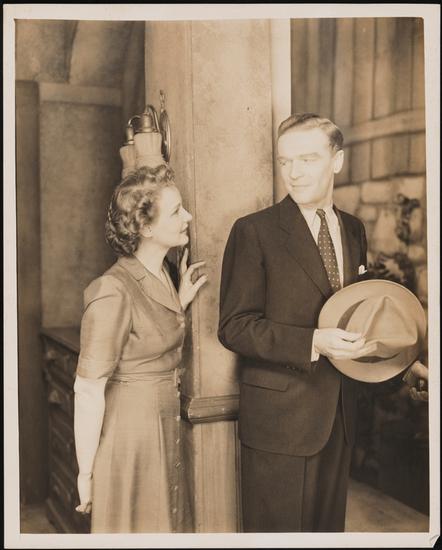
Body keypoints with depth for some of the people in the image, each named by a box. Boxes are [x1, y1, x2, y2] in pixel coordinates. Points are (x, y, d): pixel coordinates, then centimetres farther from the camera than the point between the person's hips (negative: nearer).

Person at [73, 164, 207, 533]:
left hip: (165, 430, 8)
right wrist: (86, 474, -15)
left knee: (165, 526, 21)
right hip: (130, 433, -8)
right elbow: (89, 390, -20)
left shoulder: (162, 274, 4)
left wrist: (180, 304, 1)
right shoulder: (115, 291, -23)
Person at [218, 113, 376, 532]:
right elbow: (233, 327, -14)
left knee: (330, 525, 19)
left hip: (339, 413, 6)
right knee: (277, 528, 8)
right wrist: (313, 343, -26)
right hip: (280, 415, -5)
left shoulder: (353, 229, 9)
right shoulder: (254, 231, -11)